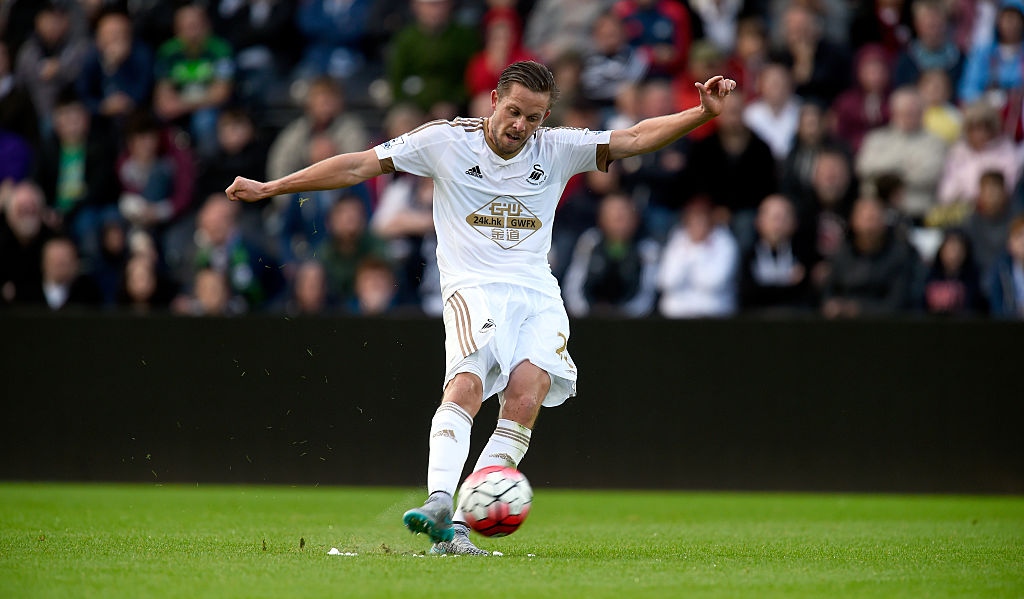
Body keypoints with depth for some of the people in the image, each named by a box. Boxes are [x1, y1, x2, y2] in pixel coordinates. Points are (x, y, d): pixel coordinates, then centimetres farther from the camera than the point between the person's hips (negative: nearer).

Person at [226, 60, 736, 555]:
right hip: (474, 287, -3)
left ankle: (458, 525, -22)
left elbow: (633, 139, 6)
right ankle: (440, 505, -45)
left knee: (525, 400, -21)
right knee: (466, 386, -30)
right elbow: (360, 165, 5)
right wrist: (269, 188, 4)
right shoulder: (445, 141, 3)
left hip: (539, 295, 3)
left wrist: (703, 113, -8)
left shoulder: (558, 149, 10)